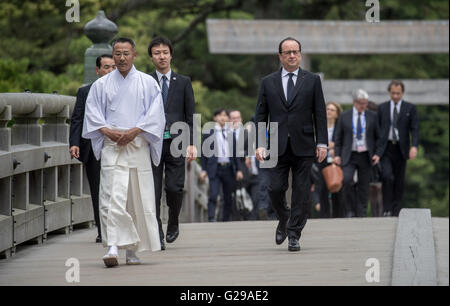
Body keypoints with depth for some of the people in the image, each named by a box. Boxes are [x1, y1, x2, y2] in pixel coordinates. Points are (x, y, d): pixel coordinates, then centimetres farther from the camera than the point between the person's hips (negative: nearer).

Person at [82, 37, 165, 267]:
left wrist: (134, 131, -12)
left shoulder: (148, 83, 8)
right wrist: (109, 132, -9)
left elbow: (155, 114, 1)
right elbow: (92, 114, 7)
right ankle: (113, 248, -20)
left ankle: (132, 251, 11)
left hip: (138, 146, 0)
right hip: (111, 147, 0)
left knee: (138, 200, 1)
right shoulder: (101, 85, 10)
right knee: (112, 199, -13)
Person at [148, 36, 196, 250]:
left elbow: (191, 115, 8)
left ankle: (173, 224, 21)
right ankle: (156, 235, 0)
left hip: (176, 142, 0)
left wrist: (191, 143, -1)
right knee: (153, 190, -4)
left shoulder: (183, 82, 10)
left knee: (174, 187, -5)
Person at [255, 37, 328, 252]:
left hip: (303, 146, -1)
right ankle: (283, 219, 25)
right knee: (276, 189, -4)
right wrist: (259, 144, -1)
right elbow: (261, 116, 8)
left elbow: (320, 113, 5)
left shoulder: (312, 81, 7)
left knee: (301, 192, -2)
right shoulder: (268, 83, 9)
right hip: (278, 146, 1)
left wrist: (322, 143, -2)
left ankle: (294, 235, 5)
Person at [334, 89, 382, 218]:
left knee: (363, 186, 2)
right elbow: (338, 137, 9)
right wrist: (337, 154, 0)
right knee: (347, 180, -21)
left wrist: (377, 154, -3)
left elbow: (378, 137, 9)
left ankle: (361, 214, 10)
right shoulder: (344, 116, 5)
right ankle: (350, 210, -7)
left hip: (366, 156, 1)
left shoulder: (372, 116, 6)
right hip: (349, 156, -1)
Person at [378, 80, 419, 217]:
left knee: (399, 181, 4)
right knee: (387, 176, -18)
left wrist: (414, 146, -16)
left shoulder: (410, 108, 4)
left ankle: (396, 211, 12)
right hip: (385, 148, 0)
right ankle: (387, 209, -14)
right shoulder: (382, 108, 8)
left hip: (401, 148, 0)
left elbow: (415, 129, -1)